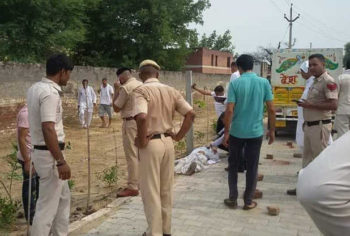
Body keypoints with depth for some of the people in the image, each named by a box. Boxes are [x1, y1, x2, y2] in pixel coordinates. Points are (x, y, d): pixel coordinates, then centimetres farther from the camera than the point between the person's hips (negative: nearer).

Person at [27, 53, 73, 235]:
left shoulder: (35, 88, 9)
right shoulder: (50, 93, -20)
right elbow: (48, 129, -27)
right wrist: (61, 161, -26)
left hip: (41, 150, 10)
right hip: (49, 154, -10)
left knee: (63, 197, 22)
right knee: (47, 206, 0)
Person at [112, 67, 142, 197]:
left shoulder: (125, 88, -13)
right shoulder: (141, 85, 11)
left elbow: (116, 108, -7)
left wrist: (116, 91, 0)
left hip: (131, 122, -8)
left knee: (132, 155, -5)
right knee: (140, 153, 16)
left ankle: (133, 187, -3)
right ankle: (140, 181, 27)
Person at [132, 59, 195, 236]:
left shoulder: (141, 91, -12)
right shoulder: (171, 91, 5)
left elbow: (142, 117, -29)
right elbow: (190, 114, 0)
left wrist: (142, 141, -16)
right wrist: (178, 136, 6)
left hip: (151, 144, -6)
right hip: (168, 142, 6)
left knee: (151, 192, 6)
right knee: (166, 190, 18)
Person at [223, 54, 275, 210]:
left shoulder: (235, 83, -7)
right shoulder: (264, 82, -2)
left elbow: (229, 110, -12)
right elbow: (271, 109, -2)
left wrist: (226, 132, -5)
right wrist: (272, 130, 8)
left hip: (237, 132, -1)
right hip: (256, 132, 1)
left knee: (233, 165, 14)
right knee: (252, 167, 10)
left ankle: (232, 199, 18)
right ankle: (248, 201, 16)